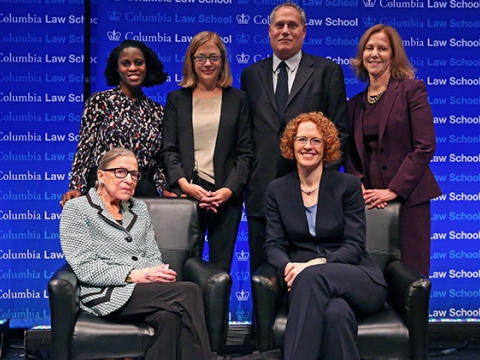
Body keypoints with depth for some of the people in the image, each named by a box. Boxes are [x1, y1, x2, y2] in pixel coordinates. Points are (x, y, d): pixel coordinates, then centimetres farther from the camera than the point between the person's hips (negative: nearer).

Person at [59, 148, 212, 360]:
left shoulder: (139, 208, 21)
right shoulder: (76, 209, 3)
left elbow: (154, 257, 15)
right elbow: (84, 268, -8)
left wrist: (161, 274, -10)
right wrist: (134, 275, -19)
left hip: (147, 292, 5)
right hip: (108, 294, -5)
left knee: (169, 318, -35)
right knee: (189, 292, -28)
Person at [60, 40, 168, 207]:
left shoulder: (156, 111, 10)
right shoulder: (99, 101, 1)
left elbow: (159, 160, 11)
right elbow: (85, 148, -2)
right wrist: (77, 187, -12)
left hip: (145, 191, 3)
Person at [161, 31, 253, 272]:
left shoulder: (237, 99, 10)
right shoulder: (176, 99, 12)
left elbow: (245, 152, 5)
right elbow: (168, 149, 5)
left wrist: (229, 189, -9)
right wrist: (184, 184, -11)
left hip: (226, 195, 0)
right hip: (185, 193, 1)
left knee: (220, 268, 0)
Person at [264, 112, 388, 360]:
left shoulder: (348, 185, 4)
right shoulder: (277, 190, 11)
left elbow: (354, 246, -4)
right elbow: (274, 245, 3)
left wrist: (317, 264, -24)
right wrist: (288, 267, -22)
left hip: (357, 280, 0)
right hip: (312, 284, 0)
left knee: (312, 277, -37)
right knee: (336, 312, -38)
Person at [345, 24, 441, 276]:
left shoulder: (411, 89, -1)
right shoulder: (355, 103, 15)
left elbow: (425, 147, -9)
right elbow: (350, 154, 13)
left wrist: (393, 190, -13)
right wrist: (359, 186, -6)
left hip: (407, 197, -4)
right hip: (368, 201, 4)